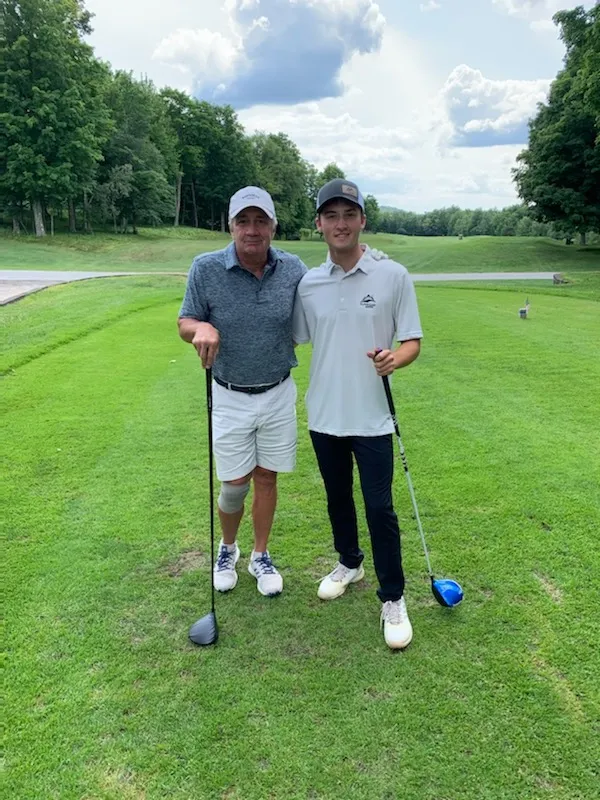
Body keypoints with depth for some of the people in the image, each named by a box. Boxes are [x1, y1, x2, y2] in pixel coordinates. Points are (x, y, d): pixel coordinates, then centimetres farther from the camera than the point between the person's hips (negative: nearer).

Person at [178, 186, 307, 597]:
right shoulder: (206, 268, -12)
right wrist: (203, 328, -25)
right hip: (229, 397, -1)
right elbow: (185, 324, -4)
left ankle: (261, 556, 33)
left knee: (266, 477, 12)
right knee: (235, 484, 7)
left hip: (278, 393, 2)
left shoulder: (294, 269, -8)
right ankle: (227, 548, 37)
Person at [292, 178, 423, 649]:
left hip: (372, 417, -3)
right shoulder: (307, 284, 2)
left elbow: (412, 342, -4)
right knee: (338, 500, 19)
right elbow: (292, 340, 11)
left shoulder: (393, 276, -6)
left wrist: (394, 359, -25)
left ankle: (393, 599, 19)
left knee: (379, 508, 0)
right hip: (323, 416, 4)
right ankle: (349, 563, 43)